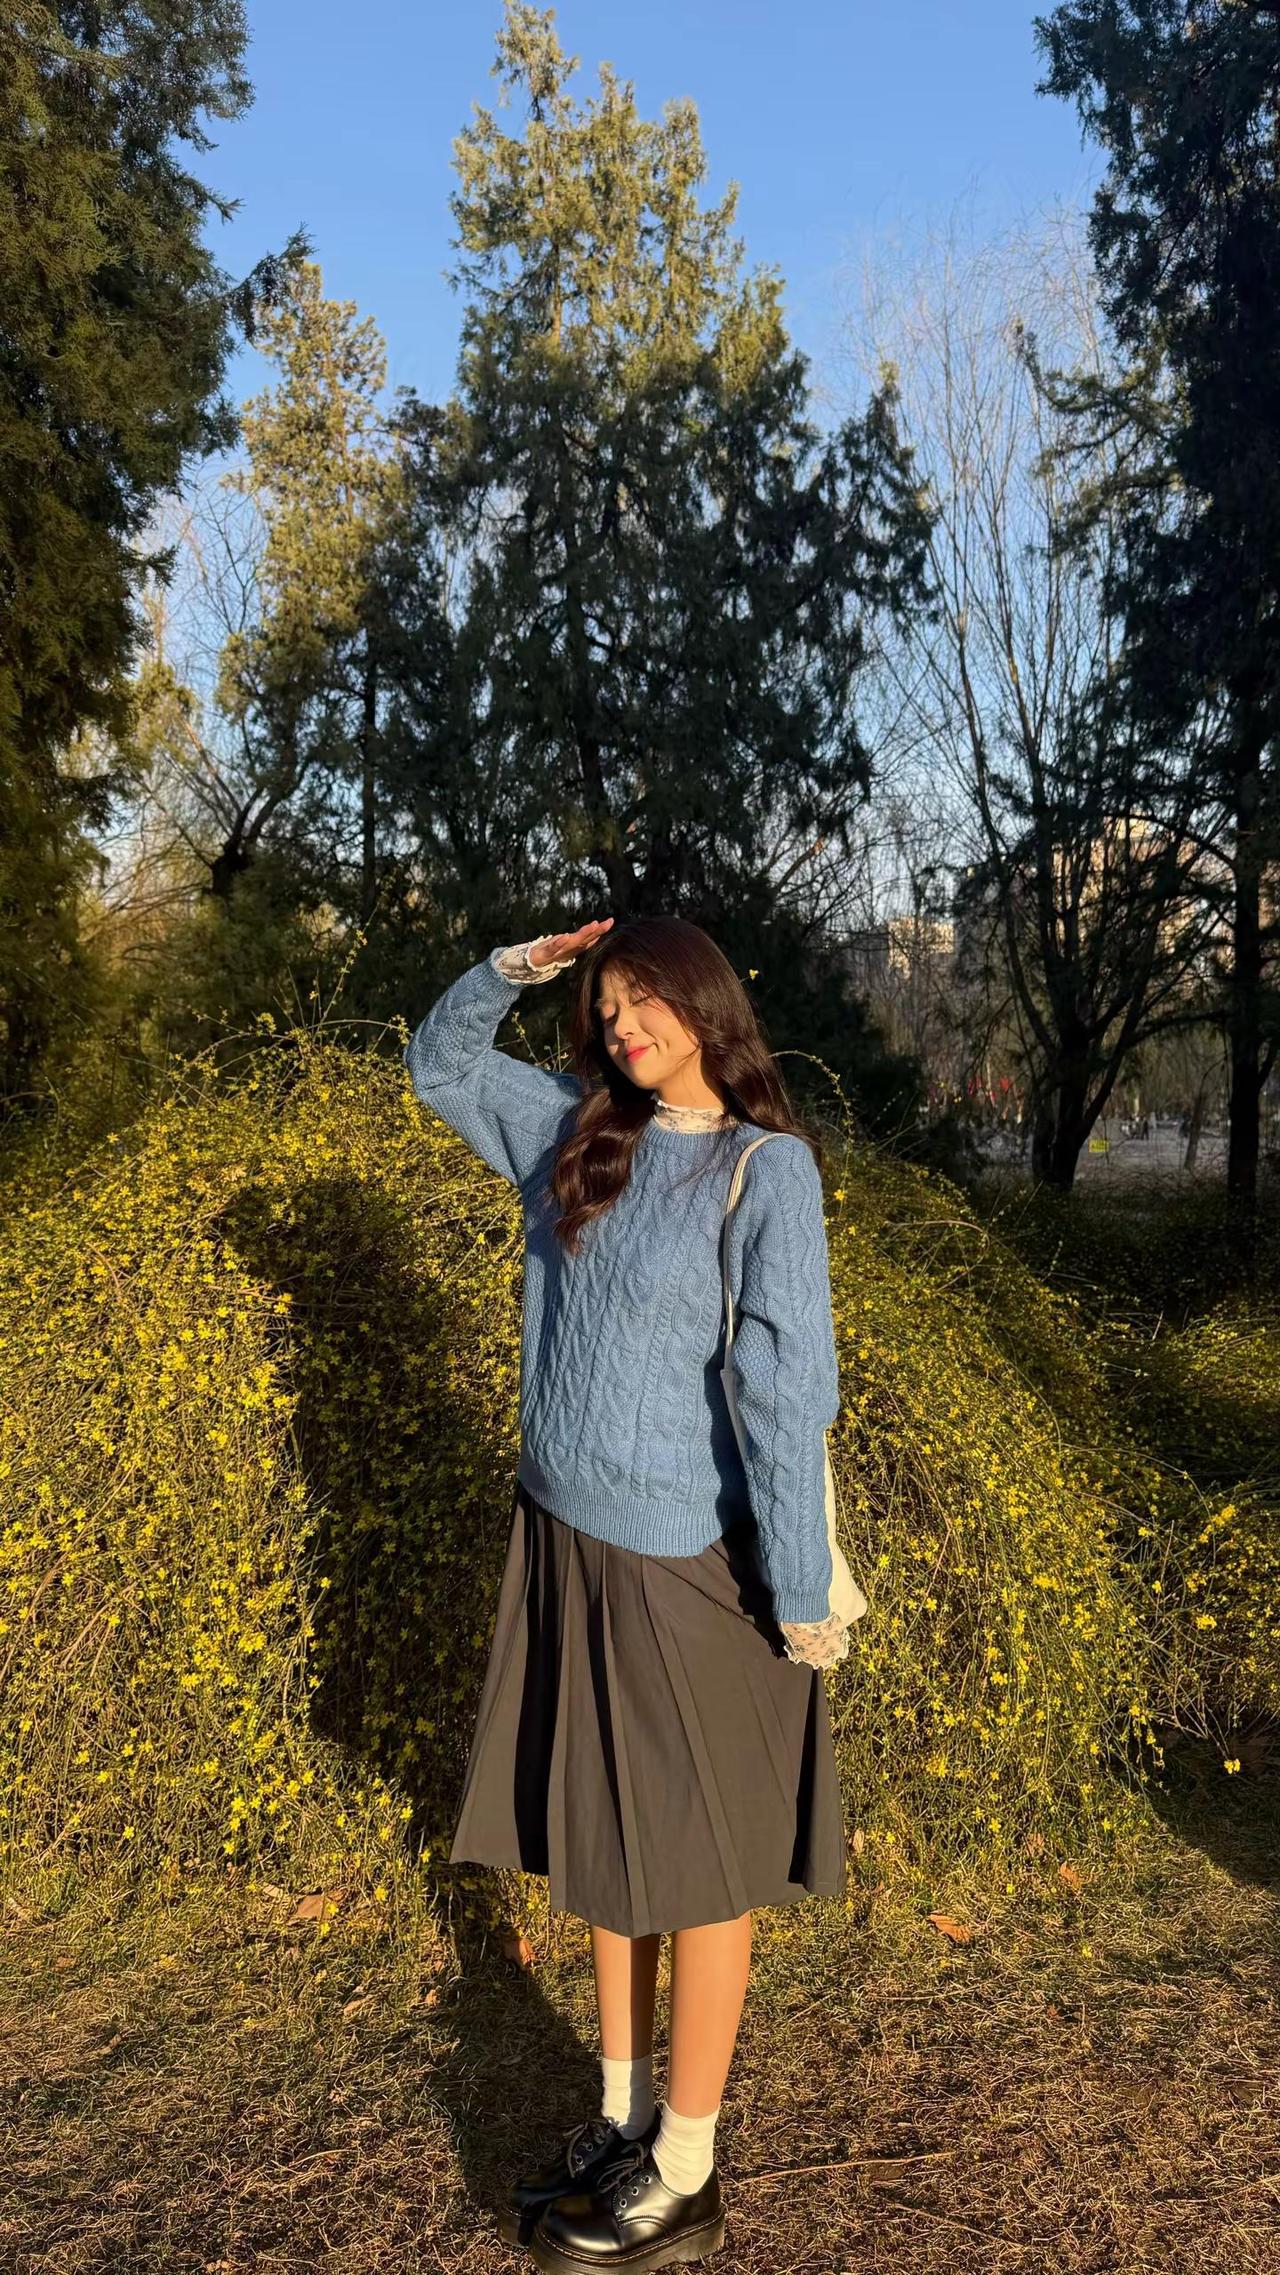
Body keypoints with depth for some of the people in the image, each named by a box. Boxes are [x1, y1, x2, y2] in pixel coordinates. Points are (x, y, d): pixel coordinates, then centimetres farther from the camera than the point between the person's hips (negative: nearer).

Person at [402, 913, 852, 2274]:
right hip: (563, 1537, 7)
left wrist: (799, 1596, -16)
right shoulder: (579, 1133, 4)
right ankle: (622, 2120, 38)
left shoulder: (764, 1167, -15)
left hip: (682, 1560, -6)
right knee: (596, 1836, 18)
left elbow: (785, 1385, -17)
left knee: (693, 1857, 9)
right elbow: (439, 1063, 19)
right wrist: (518, 964, 2)